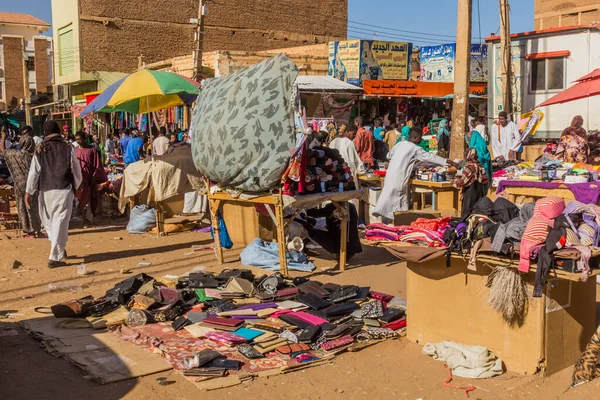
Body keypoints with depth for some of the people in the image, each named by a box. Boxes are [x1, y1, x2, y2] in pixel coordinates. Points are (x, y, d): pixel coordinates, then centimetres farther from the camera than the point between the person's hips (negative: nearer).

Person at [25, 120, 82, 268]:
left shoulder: (40, 149, 0)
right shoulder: (68, 148, -2)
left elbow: (34, 172, -1)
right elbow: (76, 170, 3)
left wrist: (29, 192, 5)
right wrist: (77, 186, 19)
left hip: (45, 191, 2)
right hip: (64, 190, -1)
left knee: (49, 221, 19)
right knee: (60, 223, 0)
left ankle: (59, 249, 28)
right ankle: (55, 257, -3)